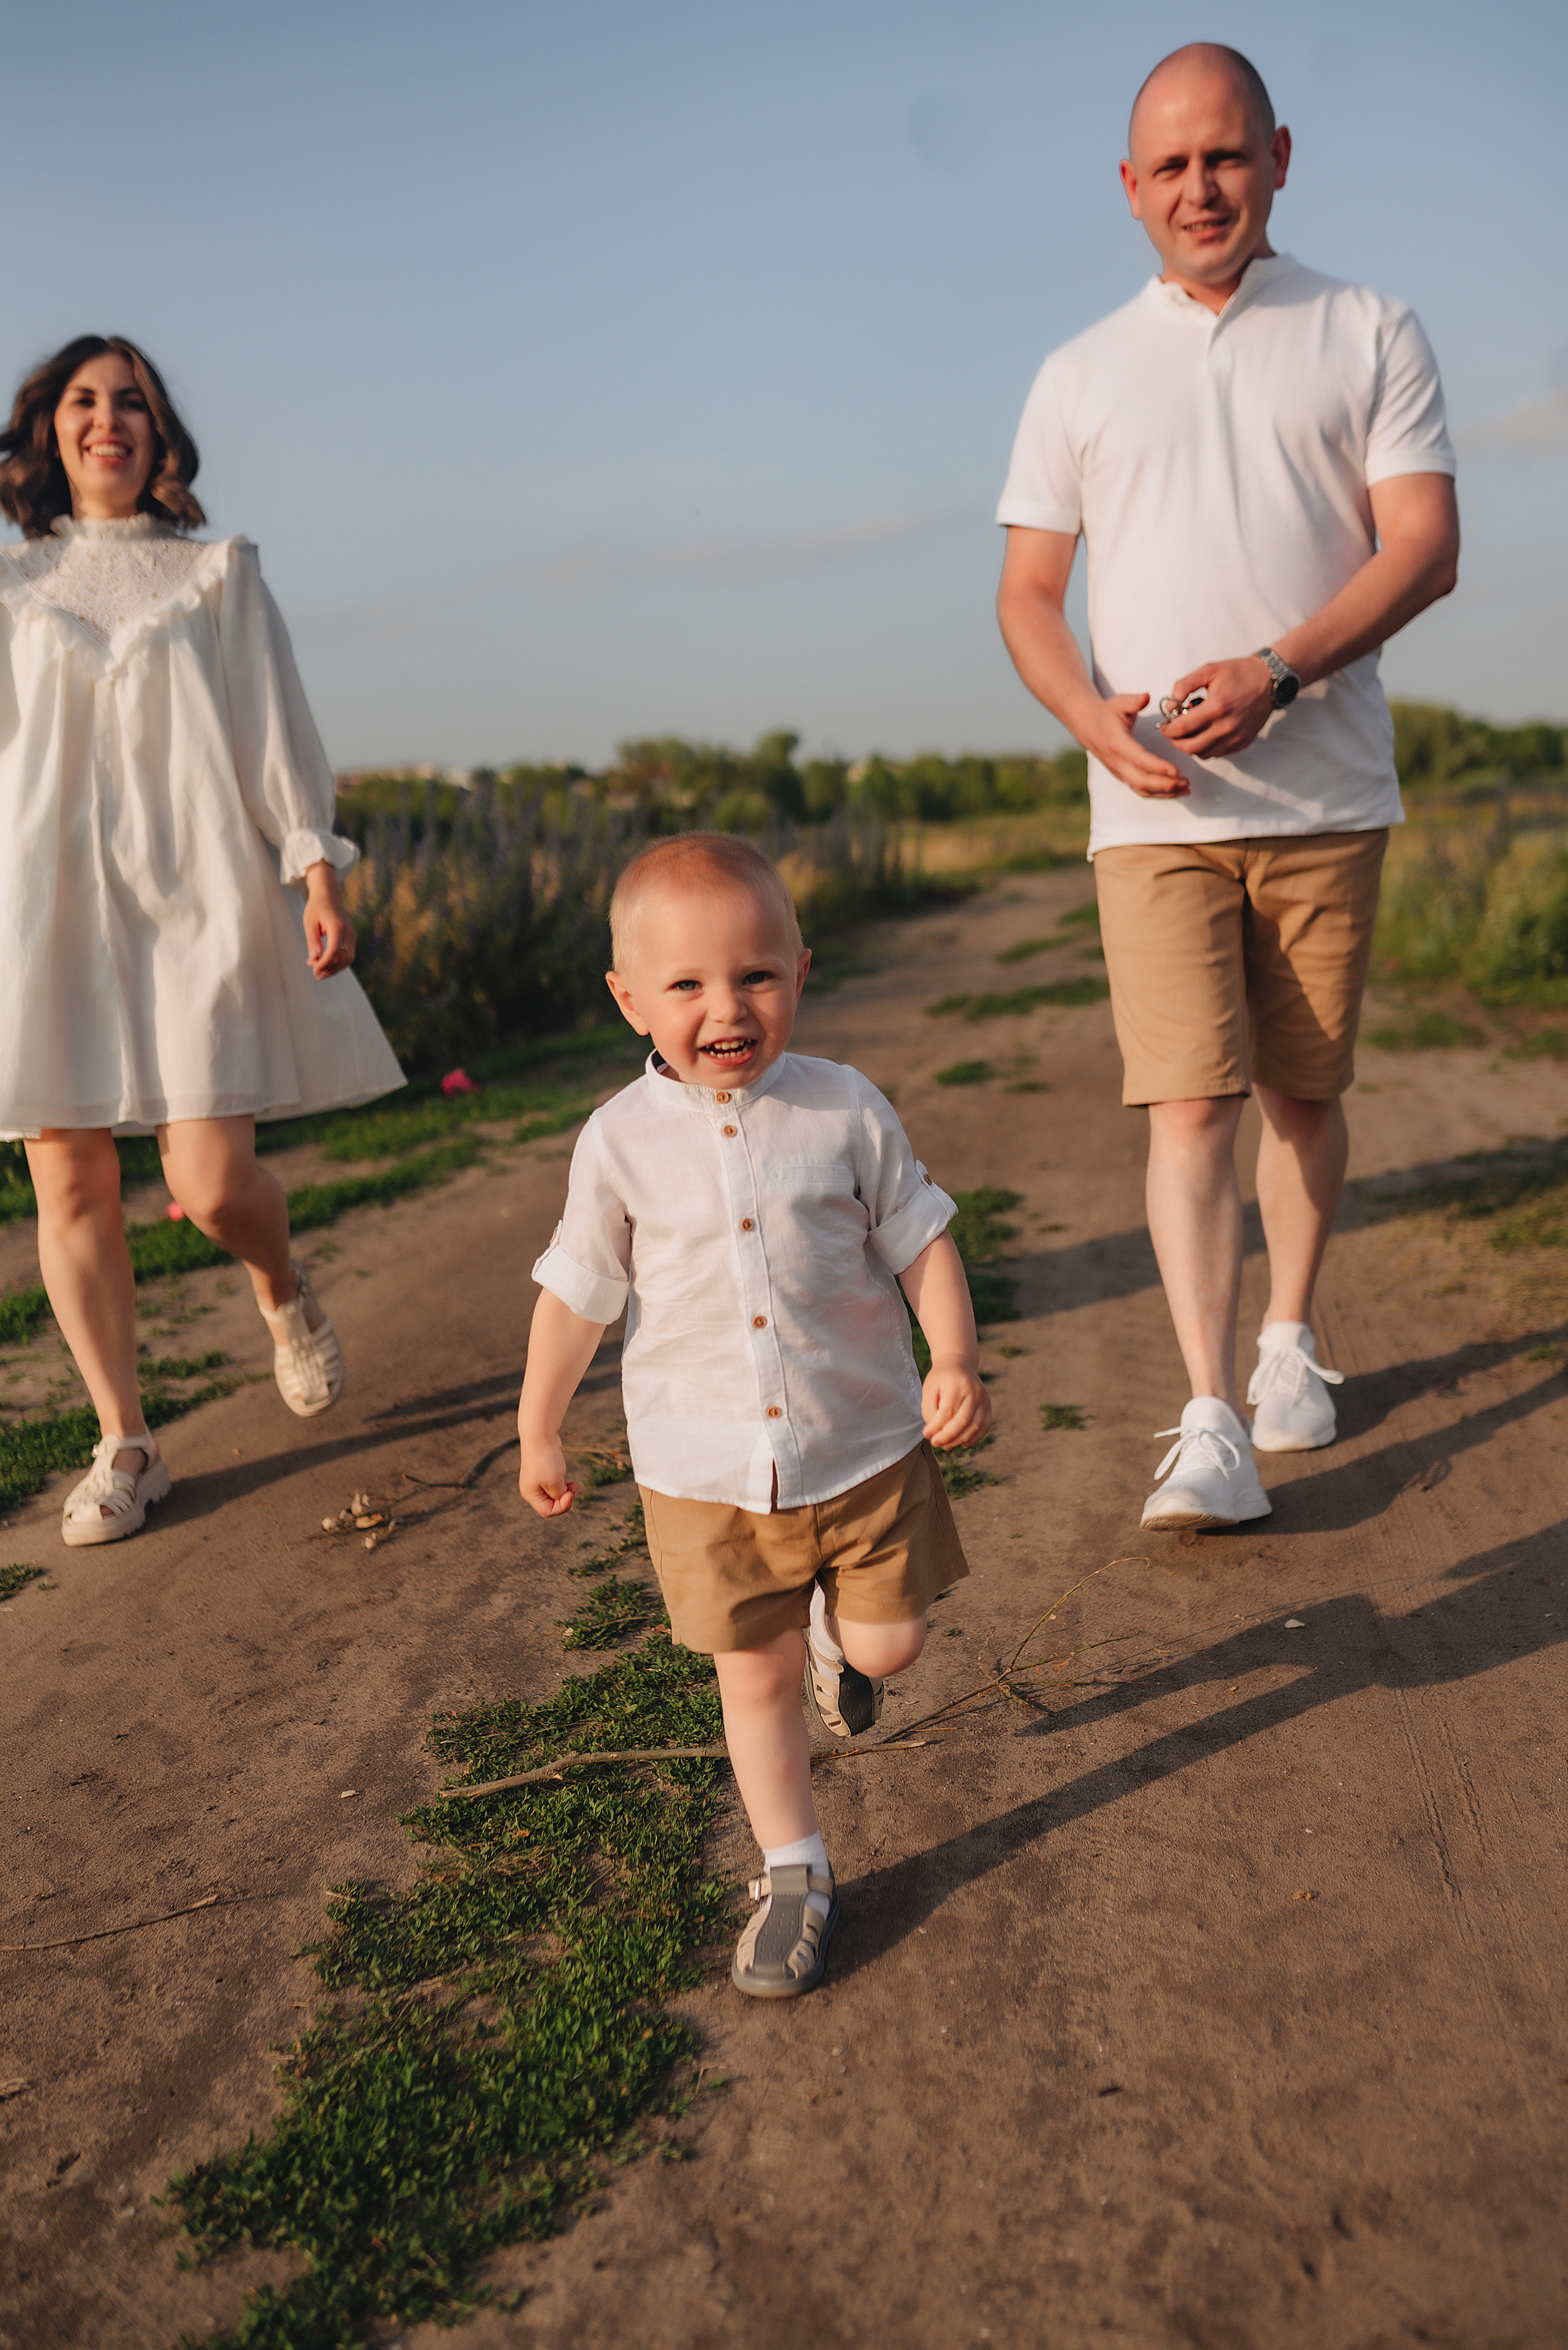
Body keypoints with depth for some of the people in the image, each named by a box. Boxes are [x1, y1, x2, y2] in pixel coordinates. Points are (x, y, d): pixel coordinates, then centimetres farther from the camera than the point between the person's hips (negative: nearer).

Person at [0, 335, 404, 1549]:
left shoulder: (219, 573, 13)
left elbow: (277, 731, 8)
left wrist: (319, 875, -4)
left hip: (199, 895, -2)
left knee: (213, 1186, -12)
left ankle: (286, 1293, 24)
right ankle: (126, 1444, 9)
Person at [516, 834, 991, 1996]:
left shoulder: (847, 1110, -9)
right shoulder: (621, 1141, -9)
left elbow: (921, 1240, -1)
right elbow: (578, 1291, 1)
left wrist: (955, 1358, -15)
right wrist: (539, 1430, 8)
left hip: (863, 1446, 0)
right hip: (707, 1473, 0)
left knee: (888, 1642, 9)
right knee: (756, 1678, 10)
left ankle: (839, 1631, 46)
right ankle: (795, 1874, 30)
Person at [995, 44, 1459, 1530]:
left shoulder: (1369, 336, 8)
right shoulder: (1081, 377, 12)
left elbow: (1424, 547, -3)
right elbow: (1025, 593, 10)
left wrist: (1277, 669, -19)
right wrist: (1093, 718, -11)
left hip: (1325, 794, 0)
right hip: (1154, 809, 0)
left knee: (1303, 1091, 8)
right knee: (1189, 1103, -10)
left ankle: (1289, 1339, 28)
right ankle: (1209, 1424, -11)